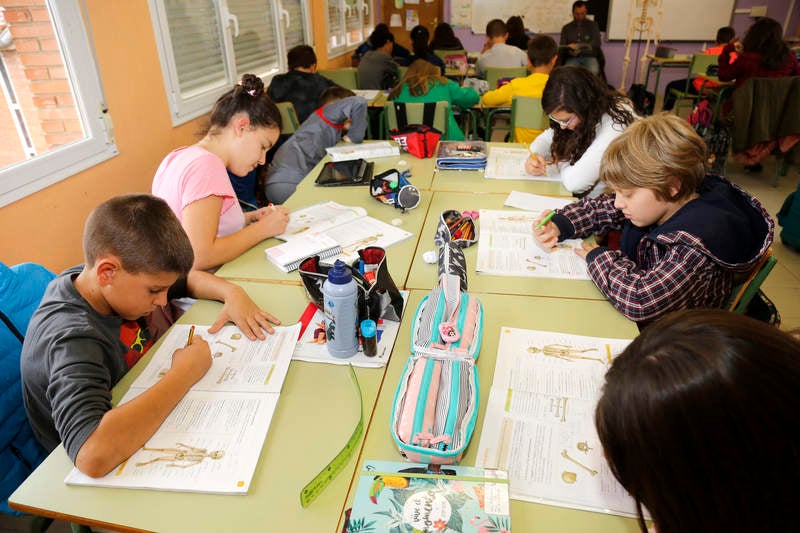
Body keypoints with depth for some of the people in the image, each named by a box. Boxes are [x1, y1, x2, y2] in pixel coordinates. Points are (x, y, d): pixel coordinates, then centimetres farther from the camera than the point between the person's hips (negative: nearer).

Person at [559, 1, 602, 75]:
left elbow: (597, 43, 1)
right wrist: (569, 51, -15)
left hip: (589, 57, 0)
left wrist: (577, 46, -13)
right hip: (572, 58, 0)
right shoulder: (566, 28, 15)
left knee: (593, 71, -35)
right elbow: (562, 46, 10)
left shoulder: (593, 25, 12)